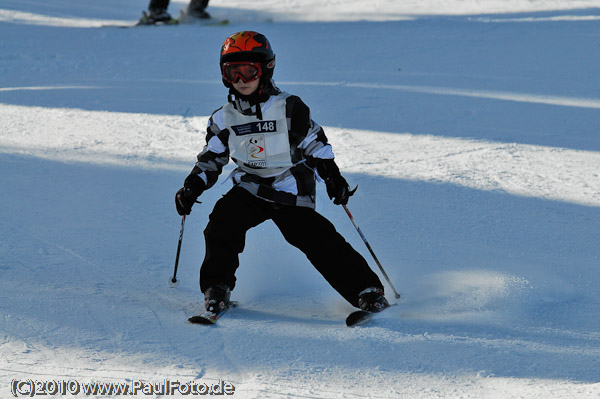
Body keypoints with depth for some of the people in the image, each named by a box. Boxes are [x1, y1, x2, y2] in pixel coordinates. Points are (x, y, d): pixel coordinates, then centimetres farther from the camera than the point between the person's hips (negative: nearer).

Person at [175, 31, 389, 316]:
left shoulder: (288, 108, -8)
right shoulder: (224, 119, 4)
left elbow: (315, 144, -2)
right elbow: (211, 159, 12)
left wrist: (333, 177, -11)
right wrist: (192, 188, -1)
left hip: (291, 191, -3)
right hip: (249, 188, 4)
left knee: (318, 240, -15)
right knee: (222, 223, -21)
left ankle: (366, 289, -8)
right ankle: (216, 288, -4)